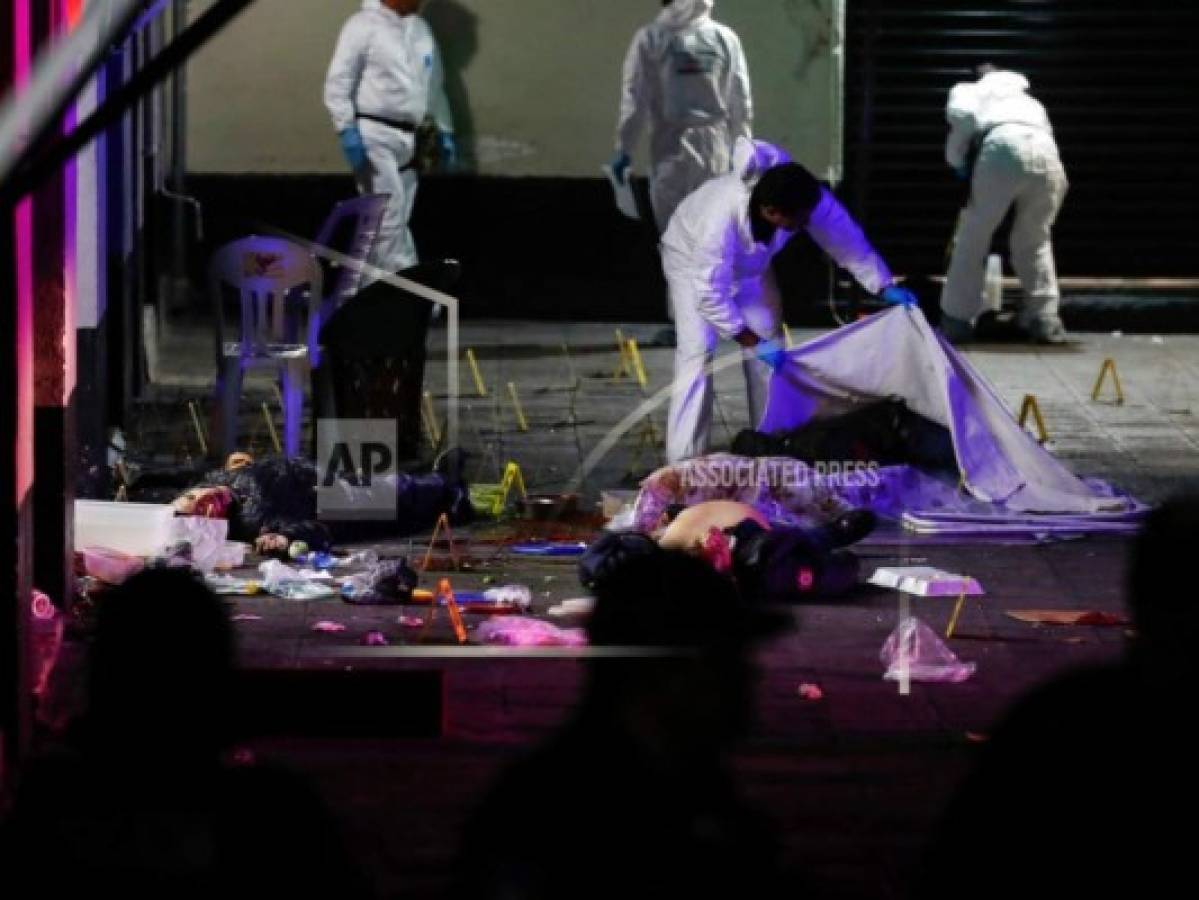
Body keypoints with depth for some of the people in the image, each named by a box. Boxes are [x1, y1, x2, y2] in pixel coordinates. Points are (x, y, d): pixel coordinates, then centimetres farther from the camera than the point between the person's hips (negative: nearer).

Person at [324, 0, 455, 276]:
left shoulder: (420, 28, 15)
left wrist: (444, 130, 19)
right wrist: (347, 131, -18)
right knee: (390, 218, -10)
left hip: (408, 138, 7)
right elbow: (337, 82, -10)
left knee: (395, 219, 8)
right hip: (374, 134, -7)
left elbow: (435, 85, 24)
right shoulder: (364, 25, -7)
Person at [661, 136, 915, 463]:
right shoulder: (721, 219, -47)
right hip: (693, 258, -5)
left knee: (771, 344, 0)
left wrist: (885, 287, -18)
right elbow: (711, 295, -38)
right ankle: (685, 461, -15)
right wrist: (753, 343, -34)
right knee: (698, 352, -16)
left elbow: (846, 239, -15)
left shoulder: (809, 199, -32)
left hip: (749, 263, 5)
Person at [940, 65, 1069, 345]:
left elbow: (962, 114, 7)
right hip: (1045, 152, 3)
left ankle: (956, 320, 13)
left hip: (1002, 146, -3)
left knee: (973, 237, 11)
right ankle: (1045, 319, 15)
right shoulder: (1028, 100, 42)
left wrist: (957, 160, 19)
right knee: (1035, 240, 21)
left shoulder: (968, 90, 29)